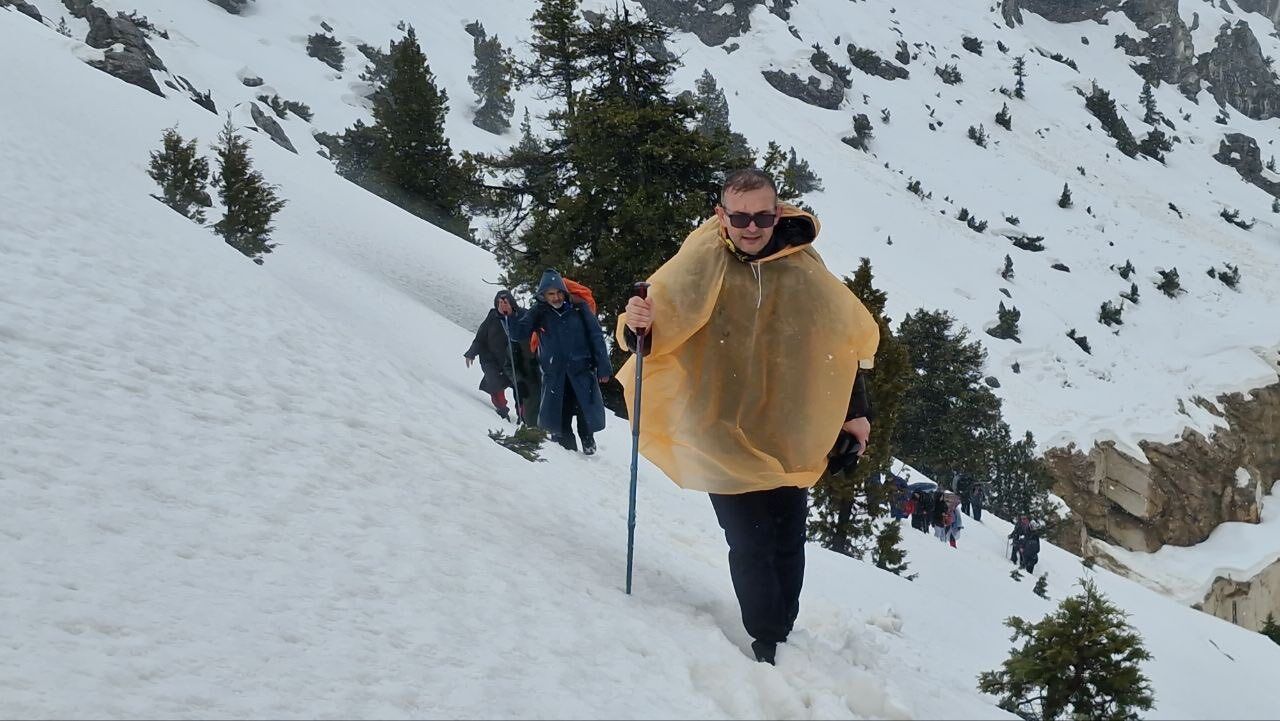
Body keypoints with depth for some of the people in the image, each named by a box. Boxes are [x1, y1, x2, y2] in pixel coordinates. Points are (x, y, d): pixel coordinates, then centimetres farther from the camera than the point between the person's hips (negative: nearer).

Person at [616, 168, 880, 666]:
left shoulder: (804, 273, -2)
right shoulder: (698, 267, -10)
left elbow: (851, 341, 11)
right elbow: (654, 332, -15)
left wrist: (857, 412, 11)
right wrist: (638, 326, -38)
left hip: (790, 437, 3)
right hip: (724, 436, -3)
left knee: (787, 546, 10)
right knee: (751, 548, -9)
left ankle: (778, 637, 24)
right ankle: (765, 644, 3)